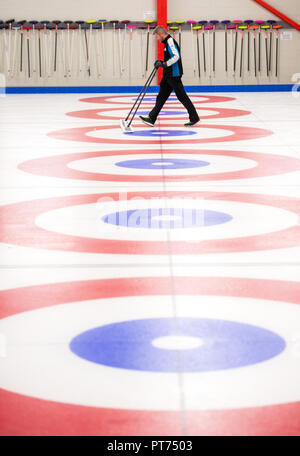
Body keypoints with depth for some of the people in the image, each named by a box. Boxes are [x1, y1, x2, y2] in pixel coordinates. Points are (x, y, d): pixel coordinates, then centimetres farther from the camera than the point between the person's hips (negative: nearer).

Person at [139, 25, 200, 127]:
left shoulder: (170, 41, -14)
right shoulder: (167, 42, 17)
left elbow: (176, 56, -26)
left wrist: (165, 64, -24)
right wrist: (161, 63, 12)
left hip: (174, 75, -10)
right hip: (168, 75, 10)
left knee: (182, 96, -4)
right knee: (161, 97, 9)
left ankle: (194, 118, 3)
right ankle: (151, 118, 10)